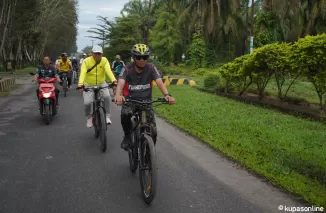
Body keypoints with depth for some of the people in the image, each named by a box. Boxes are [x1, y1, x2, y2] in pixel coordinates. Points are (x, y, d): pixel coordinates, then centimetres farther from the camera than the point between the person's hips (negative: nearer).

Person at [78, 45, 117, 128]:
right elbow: (83, 73, -28)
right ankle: (89, 117, 15)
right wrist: (80, 83, -47)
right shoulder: (86, 61, -15)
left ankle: (107, 116, -6)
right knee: (87, 102, -16)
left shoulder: (104, 60, -10)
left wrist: (114, 80, -43)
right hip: (89, 85, -1)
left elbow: (109, 71, -26)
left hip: (101, 83, 1)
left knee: (107, 96, -25)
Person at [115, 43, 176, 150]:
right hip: (130, 101, -1)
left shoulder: (151, 68, -7)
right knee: (125, 114, -36)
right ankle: (127, 135, -7)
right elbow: (121, 83, -26)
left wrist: (167, 95, -41)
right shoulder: (127, 69, -9)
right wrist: (118, 95, -49)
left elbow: (159, 82, -20)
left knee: (153, 132, -10)